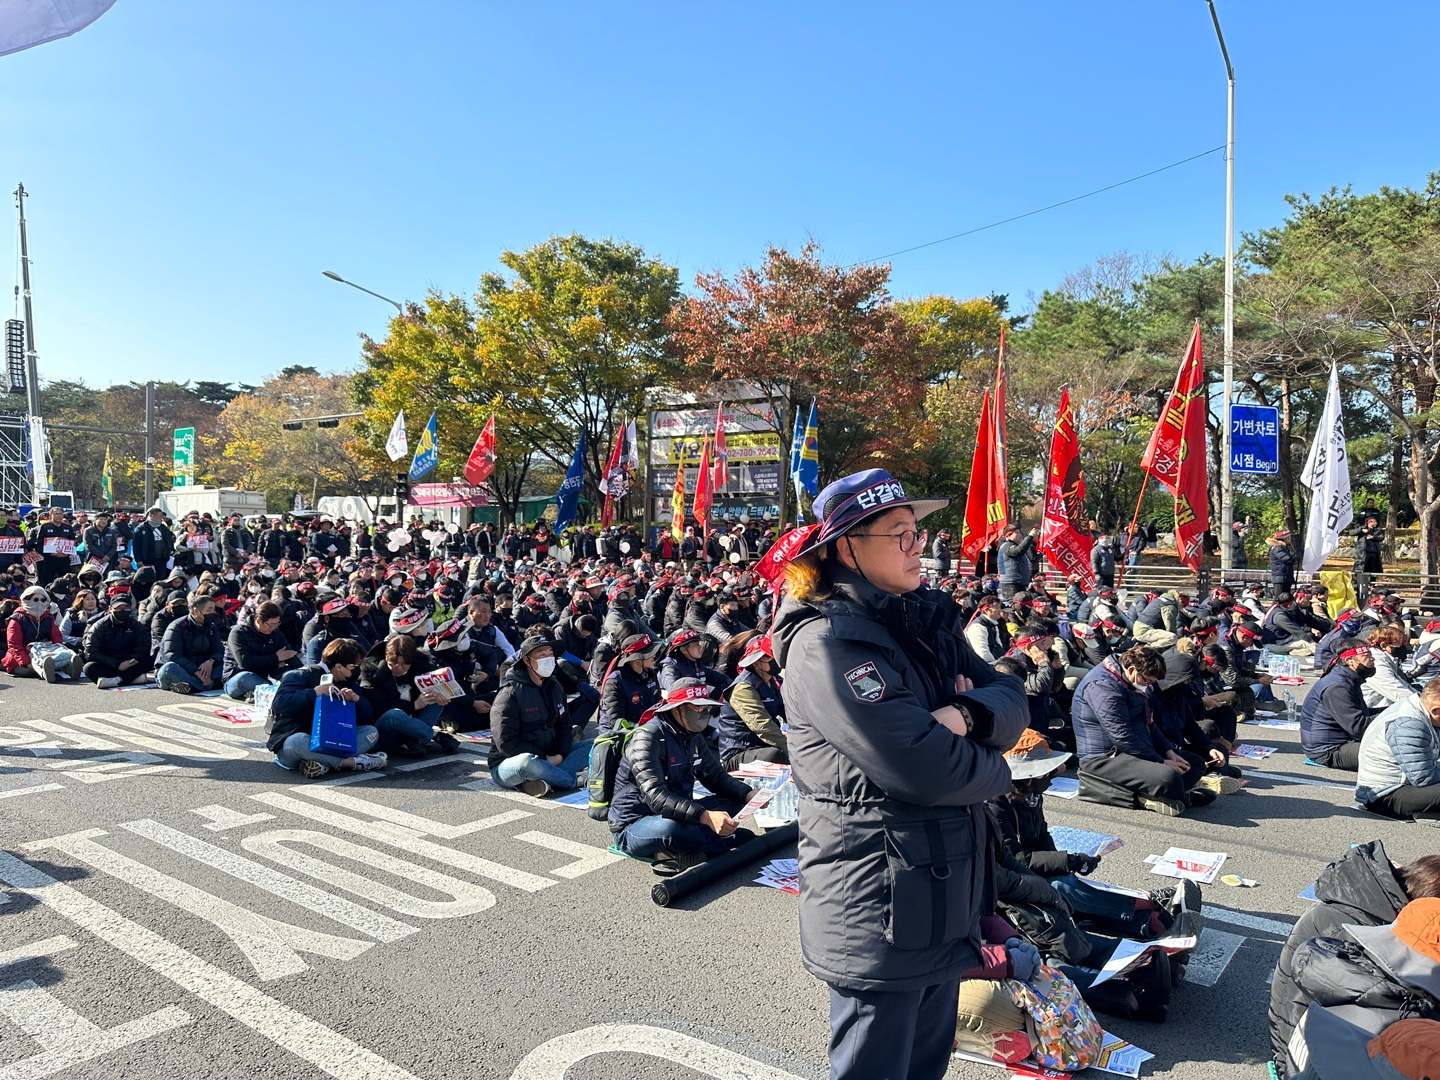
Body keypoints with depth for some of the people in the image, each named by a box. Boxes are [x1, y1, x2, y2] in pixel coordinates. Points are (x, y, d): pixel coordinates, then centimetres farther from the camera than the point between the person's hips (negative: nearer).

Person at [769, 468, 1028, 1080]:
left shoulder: (925, 622, 8)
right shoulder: (827, 641, -21)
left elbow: (1010, 698, 2)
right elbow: (920, 766, -27)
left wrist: (967, 713, -20)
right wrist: (992, 770, -8)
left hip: (946, 896, 8)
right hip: (877, 911, -8)